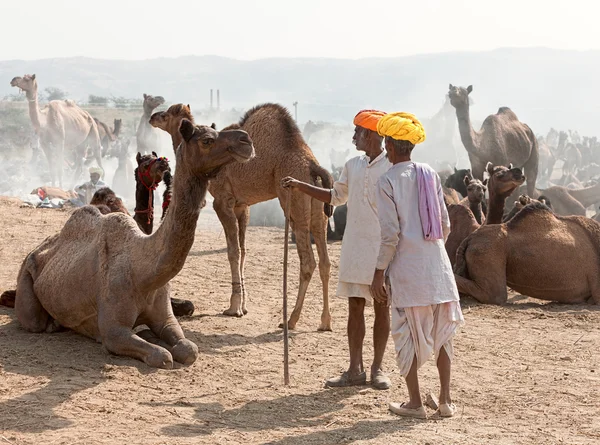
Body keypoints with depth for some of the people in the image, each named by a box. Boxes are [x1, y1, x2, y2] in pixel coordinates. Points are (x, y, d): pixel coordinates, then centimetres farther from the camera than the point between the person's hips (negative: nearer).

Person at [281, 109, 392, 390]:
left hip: (383, 249, -5)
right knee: (355, 306, 5)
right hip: (354, 248, 6)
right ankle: (355, 370, 9)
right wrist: (300, 186, 16)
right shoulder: (352, 166, 11)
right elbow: (335, 196, 24)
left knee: (382, 307, 3)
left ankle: (377, 368, 12)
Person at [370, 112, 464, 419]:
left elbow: (390, 233, -12)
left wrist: (379, 273, -6)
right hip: (437, 264, 5)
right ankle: (445, 399, 14)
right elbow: (444, 223, 10)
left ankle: (415, 402, 9)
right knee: (441, 332, 14)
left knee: (407, 334, 5)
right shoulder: (430, 175, 8)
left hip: (406, 268, -5)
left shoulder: (388, 182, -8)